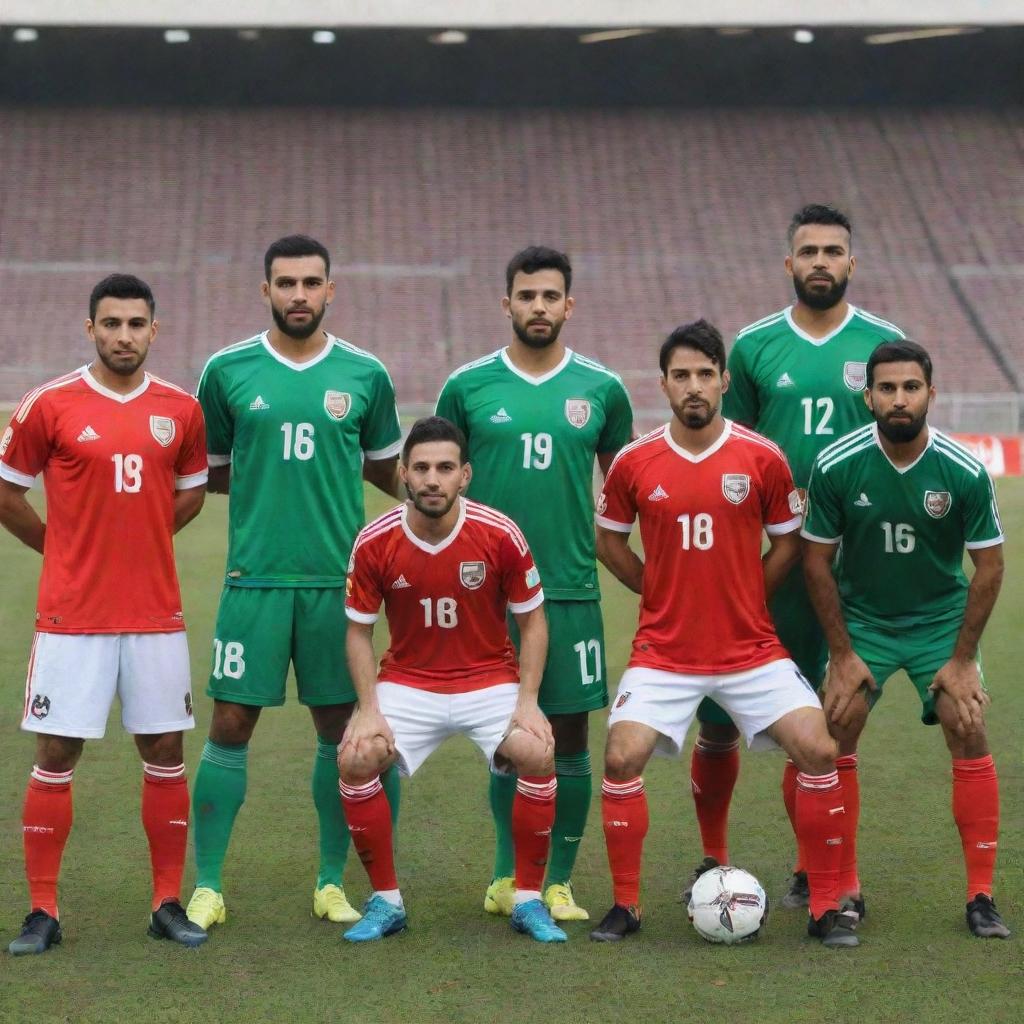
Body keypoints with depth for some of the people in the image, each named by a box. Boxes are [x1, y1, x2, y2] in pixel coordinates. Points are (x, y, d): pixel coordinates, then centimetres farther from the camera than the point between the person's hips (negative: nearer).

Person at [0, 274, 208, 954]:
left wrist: (138, 540, 12)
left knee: (166, 752, 5)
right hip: (71, 614, -3)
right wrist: (65, 547, 8)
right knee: (57, 753, -1)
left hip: (157, 613, 3)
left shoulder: (182, 410, 4)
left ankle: (169, 905, 15)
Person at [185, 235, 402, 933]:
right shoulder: (228, 371, 2)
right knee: (231, 725, -2)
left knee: (339, 729, 6)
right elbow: (206, 469, 10)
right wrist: (267, 481, -1)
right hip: (254, 579, -1)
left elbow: (387, 470, 18)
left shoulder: (365, 375, 5)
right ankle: (207, 887, 7)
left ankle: (332, 882, 18)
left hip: (338, 580, 1)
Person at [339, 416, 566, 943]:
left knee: (538, 755, -26)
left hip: (490, 680, -1)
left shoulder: (500, 535, -13)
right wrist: (369, 708, -11)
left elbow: (532, 622, -3)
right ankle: (386, 902, -4)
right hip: (406, 682, 1)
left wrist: (528, 700, -12)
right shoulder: (375, 542, -11)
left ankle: (529, 900, -7)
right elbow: (359, 630, 0)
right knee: (355, 759, -23)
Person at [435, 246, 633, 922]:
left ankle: (559, 882, 11)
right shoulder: (468, 387, 2)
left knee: (570, 737, 2)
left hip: (571, 589, 0)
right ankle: (508, 875, 16)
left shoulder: (601, 389, 4)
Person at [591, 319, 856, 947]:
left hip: (751, 649, 0)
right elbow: (609, 539, 13)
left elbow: (787, 542, 8)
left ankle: (827, 908, 0)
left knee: (820, 752, -13)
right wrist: (658, 591, 5)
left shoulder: (763, 459, -4)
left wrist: (745, 599, 3)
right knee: (622, 758, -16)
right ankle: (625, 905, 3)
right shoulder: (635, 463, -3)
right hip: (663, 652, 0)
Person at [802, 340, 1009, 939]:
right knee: (836, 735, -12)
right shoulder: (837, 467, -17)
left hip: (942, 618, 0)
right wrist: (842, 654, -8)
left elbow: (989, 566, -8)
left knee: (970, 733, -14)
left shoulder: (965, 472, -17)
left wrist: (962, 659, -10)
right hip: (861, 618, 1)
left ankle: (982, 895, -5)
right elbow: (817, 560, -6)